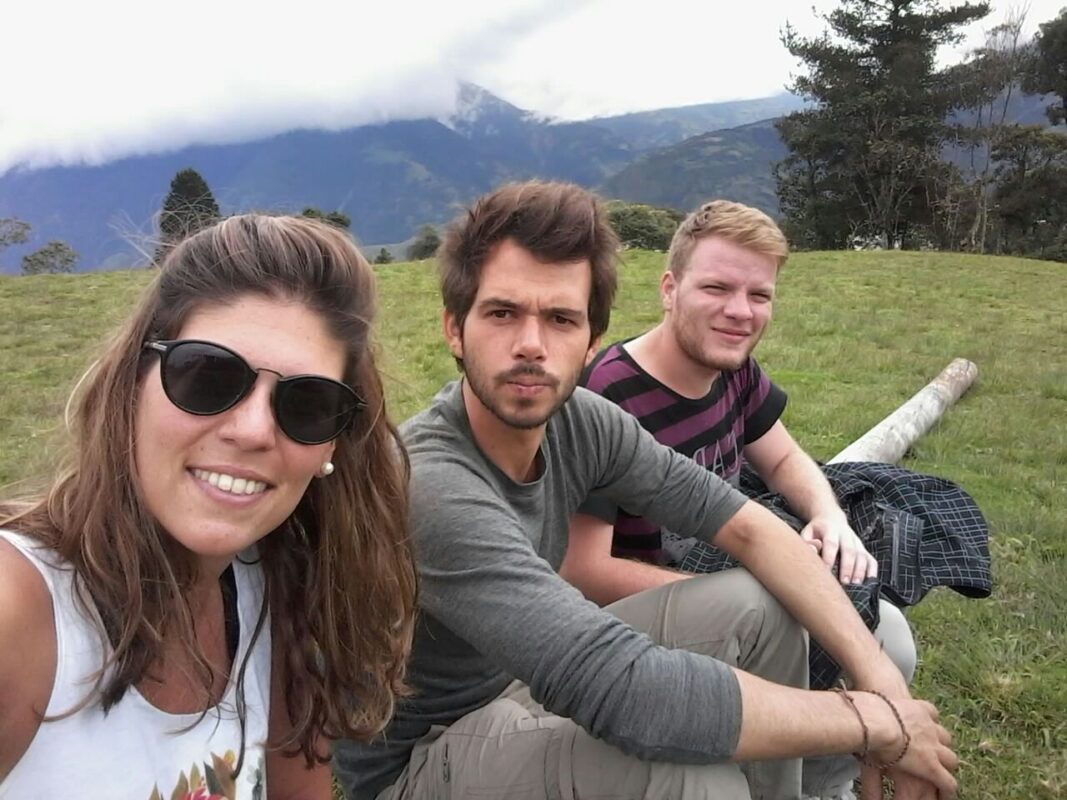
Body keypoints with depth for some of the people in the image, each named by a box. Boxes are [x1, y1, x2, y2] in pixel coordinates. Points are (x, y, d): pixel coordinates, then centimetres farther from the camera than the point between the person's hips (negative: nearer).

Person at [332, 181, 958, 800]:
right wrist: (880, 722, -28)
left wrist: (881, 676, -17)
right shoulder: (428, 488, -34)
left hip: (519, 685, 7)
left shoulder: (581, 421, -12)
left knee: (759, 608, -5)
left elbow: (752, 527, -6)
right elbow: (632, 694, -40)